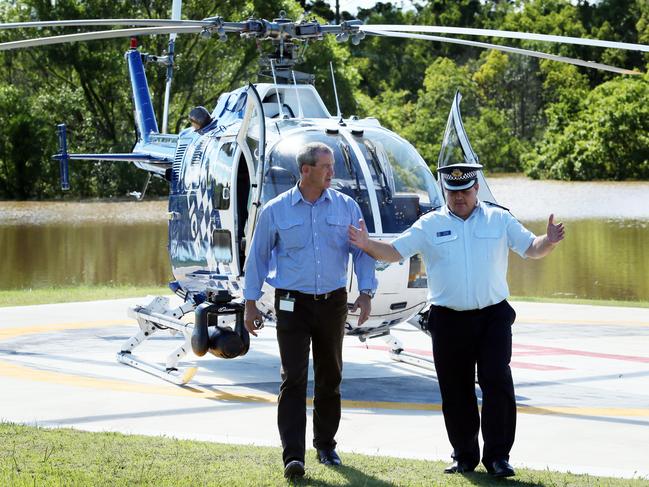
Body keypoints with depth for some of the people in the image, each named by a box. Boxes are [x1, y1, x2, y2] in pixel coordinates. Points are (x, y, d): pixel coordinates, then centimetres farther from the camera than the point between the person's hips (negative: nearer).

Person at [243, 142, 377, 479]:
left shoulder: (346, 207, 3)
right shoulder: (275, 211, -1)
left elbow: (362, 251, 6)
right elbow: (258, 257, 5)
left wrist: (366, 293, -6)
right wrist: (251, 304, 4)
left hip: (333, 303, 2)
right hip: (293, 304, -2)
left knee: (330, 378, 12)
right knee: (294, 379, -9)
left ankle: (326, 444, 28)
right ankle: (293, 456, -14)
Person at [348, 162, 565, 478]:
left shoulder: (499, 219, 7)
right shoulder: (430, 225, 5)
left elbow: (531, 249, 5)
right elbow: (395, 251, 0)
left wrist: (549, 241, -17)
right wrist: (368, 246, -18)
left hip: (493, 317, -1)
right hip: (448, 321, 1)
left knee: (498, 384, -8)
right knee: (455, 392, 6)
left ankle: (497, 456, 1)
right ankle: (465, 456, 19)